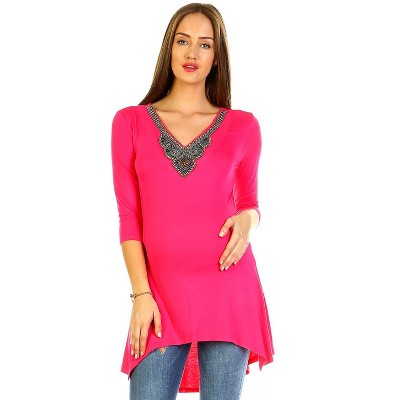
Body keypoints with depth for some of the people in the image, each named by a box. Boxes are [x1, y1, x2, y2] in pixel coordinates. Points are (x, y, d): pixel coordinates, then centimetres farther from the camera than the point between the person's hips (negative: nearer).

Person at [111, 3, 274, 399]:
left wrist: (247, 219, -9)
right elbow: (130, 216, 4)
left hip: (228, 288, 0)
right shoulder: (130, 122, 6)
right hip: (162, 293, 0)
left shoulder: (242, 126, 6)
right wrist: (141, 294, -4)